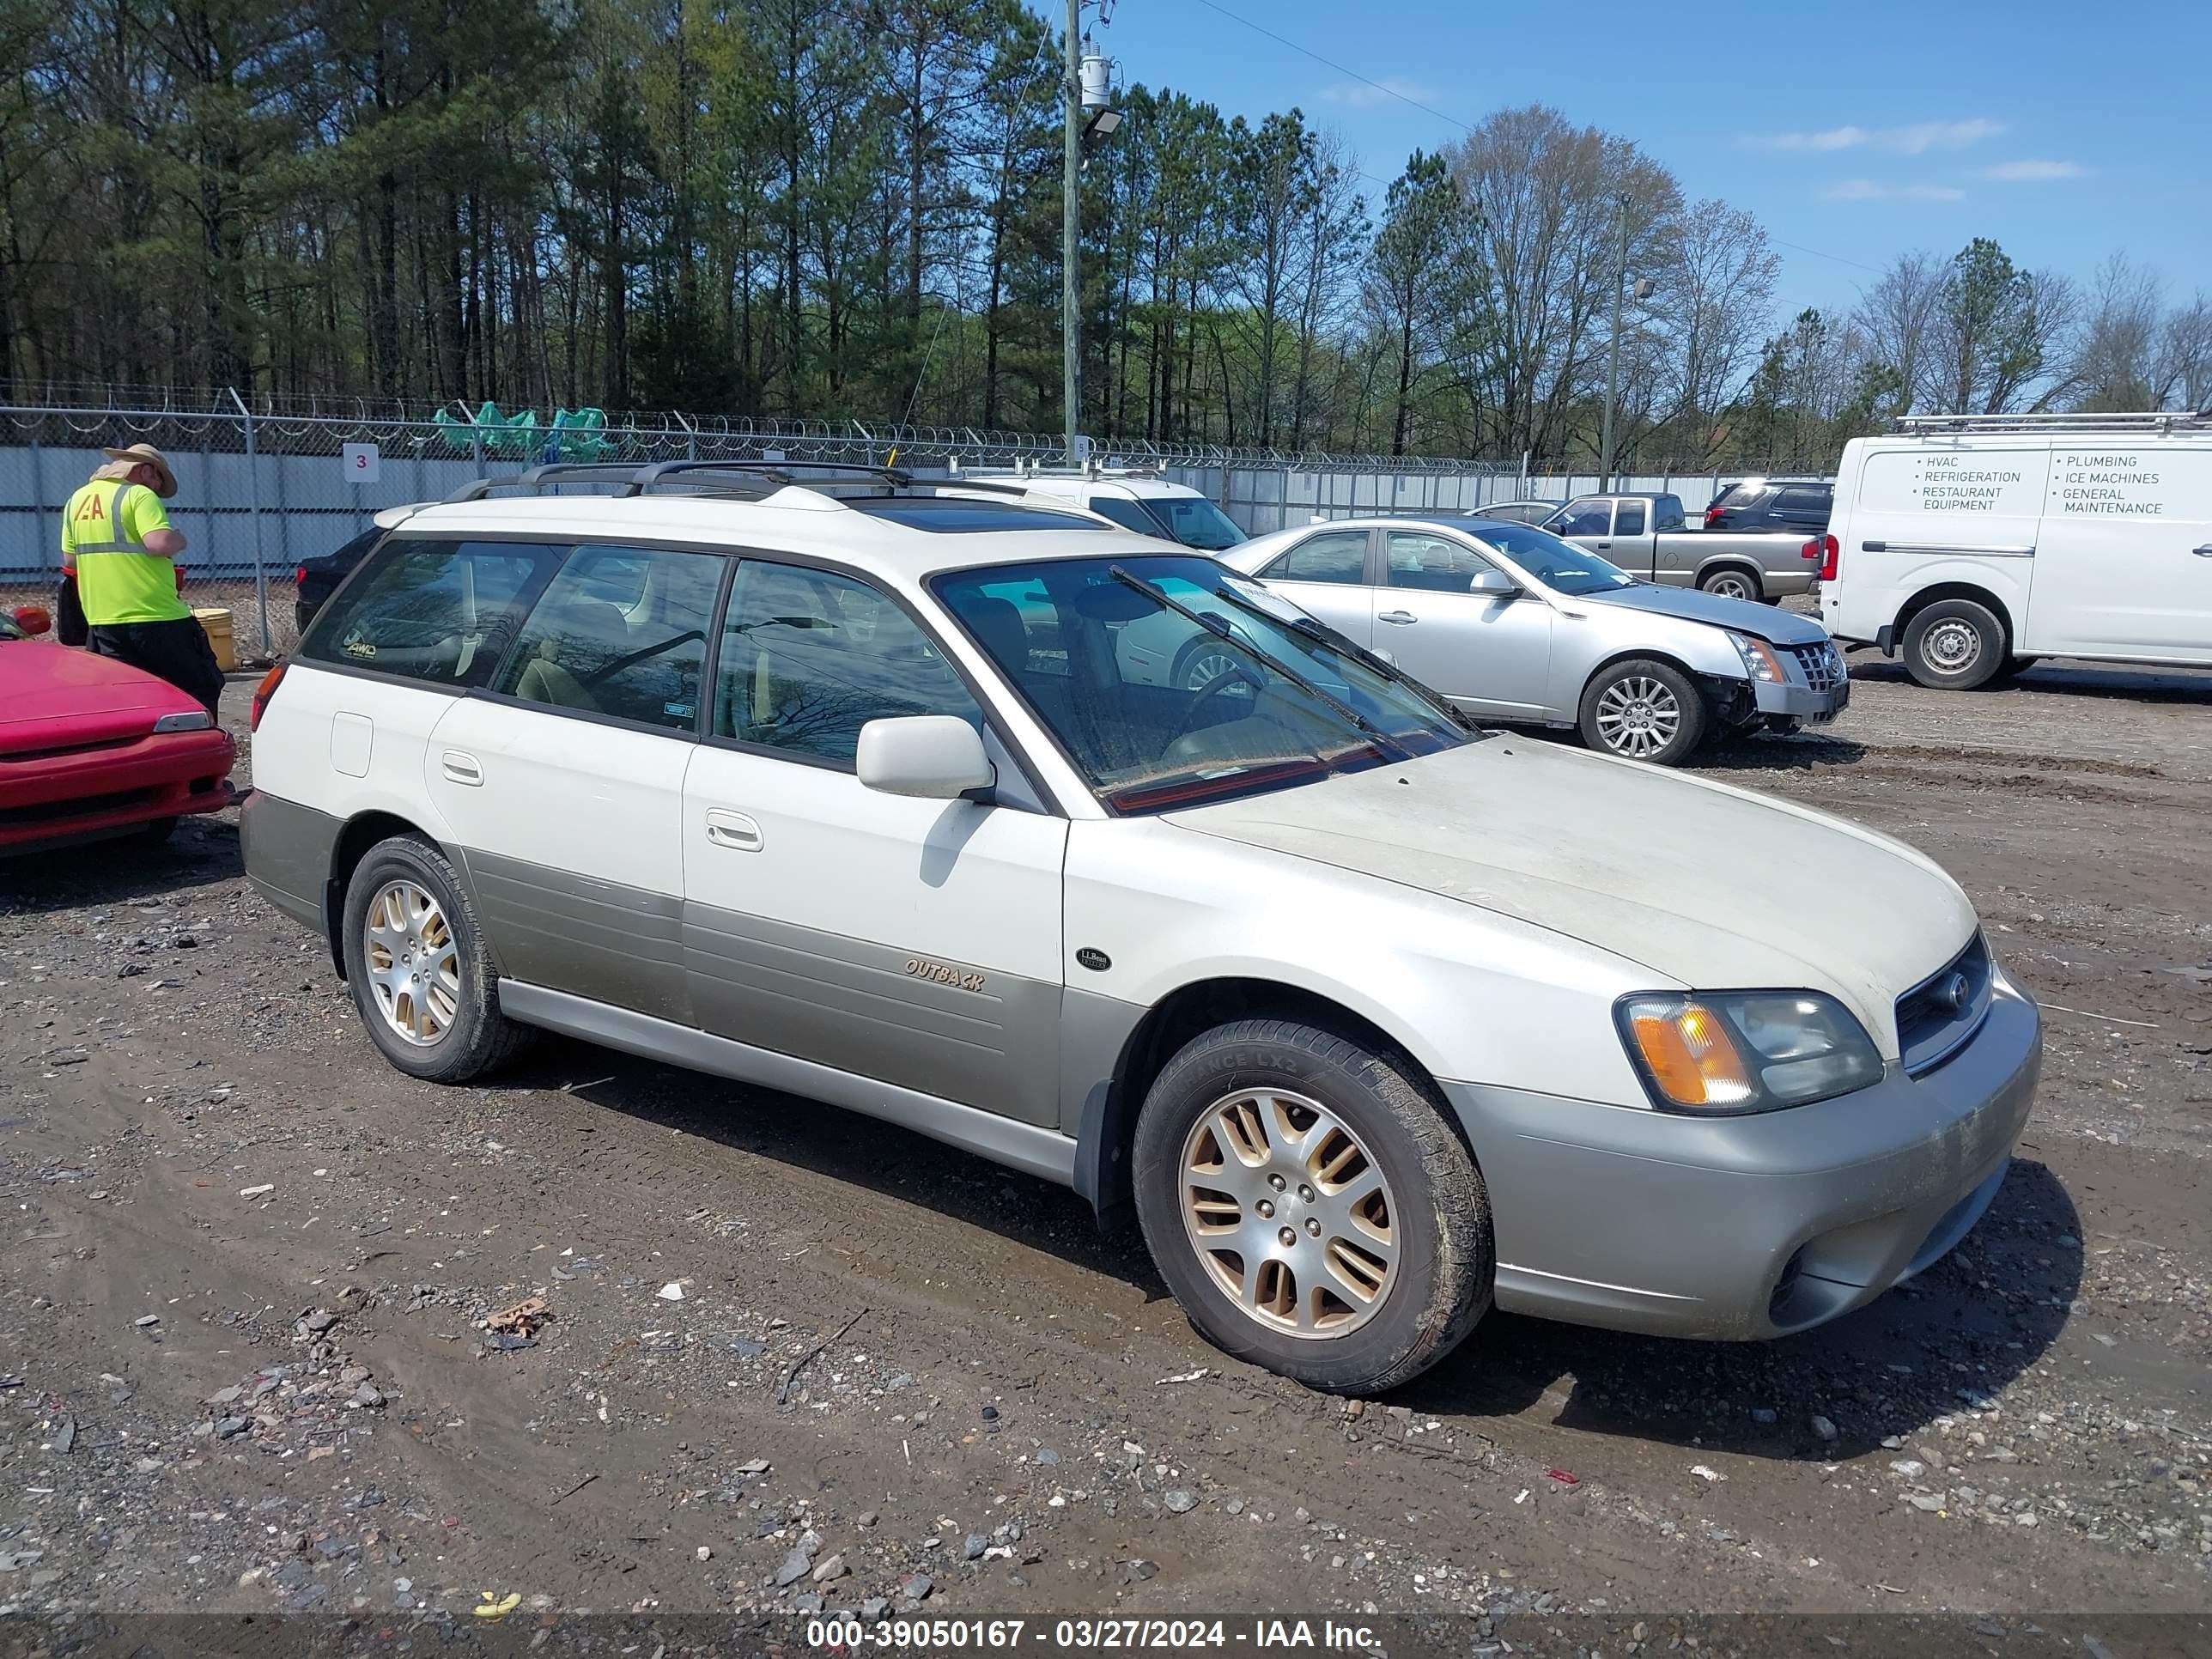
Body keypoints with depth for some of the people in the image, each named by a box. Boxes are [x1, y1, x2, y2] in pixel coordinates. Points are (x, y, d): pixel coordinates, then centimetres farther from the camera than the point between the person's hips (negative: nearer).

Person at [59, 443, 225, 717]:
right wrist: (179, 539, -3)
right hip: (158, 618, -7)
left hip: (101, 620, 7)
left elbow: (69, 560, 18)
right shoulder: (140, 496, -8)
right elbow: (160, 543, -23)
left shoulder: (77, 500, 14)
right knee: (202, 688, 5)